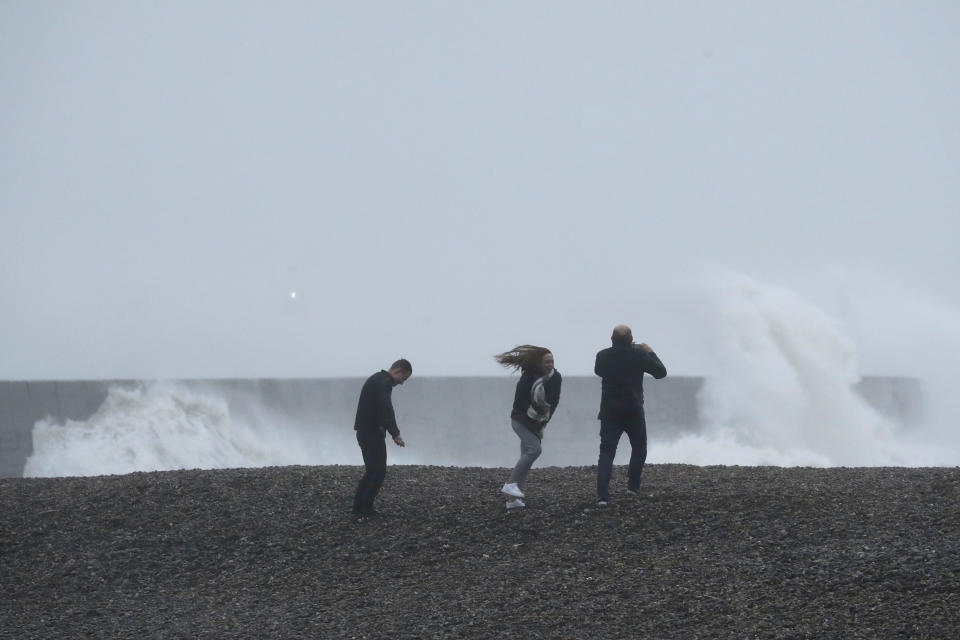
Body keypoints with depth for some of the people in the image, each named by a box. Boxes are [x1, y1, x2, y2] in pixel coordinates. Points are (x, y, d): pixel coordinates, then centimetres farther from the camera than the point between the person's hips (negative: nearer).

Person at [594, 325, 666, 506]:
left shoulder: (603, 356, -3)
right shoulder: (638, 355, -9)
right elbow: (660, 372, 0)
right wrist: (650, 353, 13)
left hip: (610, 413, 1)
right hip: (634, 412, -1)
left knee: (606, 453, -2)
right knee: (639, 448, 23)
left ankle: (602, 495, -16)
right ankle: (633, 485, 21)